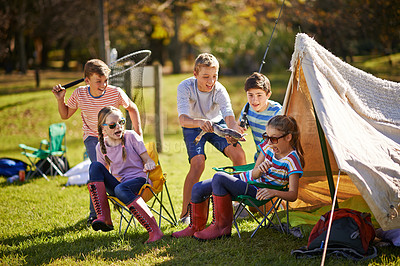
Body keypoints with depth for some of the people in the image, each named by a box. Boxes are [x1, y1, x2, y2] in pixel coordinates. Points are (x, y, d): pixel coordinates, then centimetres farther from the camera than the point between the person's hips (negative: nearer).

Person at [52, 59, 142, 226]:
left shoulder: (116, 93, -21)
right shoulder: (79, 94, -18)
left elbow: (132, 108, -1)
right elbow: (65, 115, -1)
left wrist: (138, 131, -3)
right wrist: (60, 99, -17)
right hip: (93, 137, -1)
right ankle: (94, 213, -10)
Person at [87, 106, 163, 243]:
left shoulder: (131, 136, -1)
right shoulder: (101, 147, 7)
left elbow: (148, 161, 1)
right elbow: (105, 174, 19)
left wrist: (149, 165, -24)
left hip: (138, 180, -4)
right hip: (118, 182, 4)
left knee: (120, 189, -38)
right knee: (95, 166, -19)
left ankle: (154, 231, -42)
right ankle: (104, 218, -31)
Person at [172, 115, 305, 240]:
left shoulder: (292, 160, -19)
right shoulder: (268, 145, 0)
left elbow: (293, 195, -24)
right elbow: (254, 175, 1)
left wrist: (274, 192, -43)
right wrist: (259, 169, -23)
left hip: (258, 191, -8)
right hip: (245, 178, 8)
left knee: (219, 177, -29)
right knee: (198, 189, 2)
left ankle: (222, 226, -17)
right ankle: (196, 227, 25)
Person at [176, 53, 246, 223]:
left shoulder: (219, 90, -26)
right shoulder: (185, 87, -29)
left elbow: (230, 118, -38)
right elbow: (183, 119, -41)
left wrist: (233, 132, -62)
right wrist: (200, 123, -63)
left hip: (216, 124, 2)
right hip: (193, 127, -2)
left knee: (238, 154, -19)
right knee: (198, 163, -25)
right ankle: (185, 213, -16)